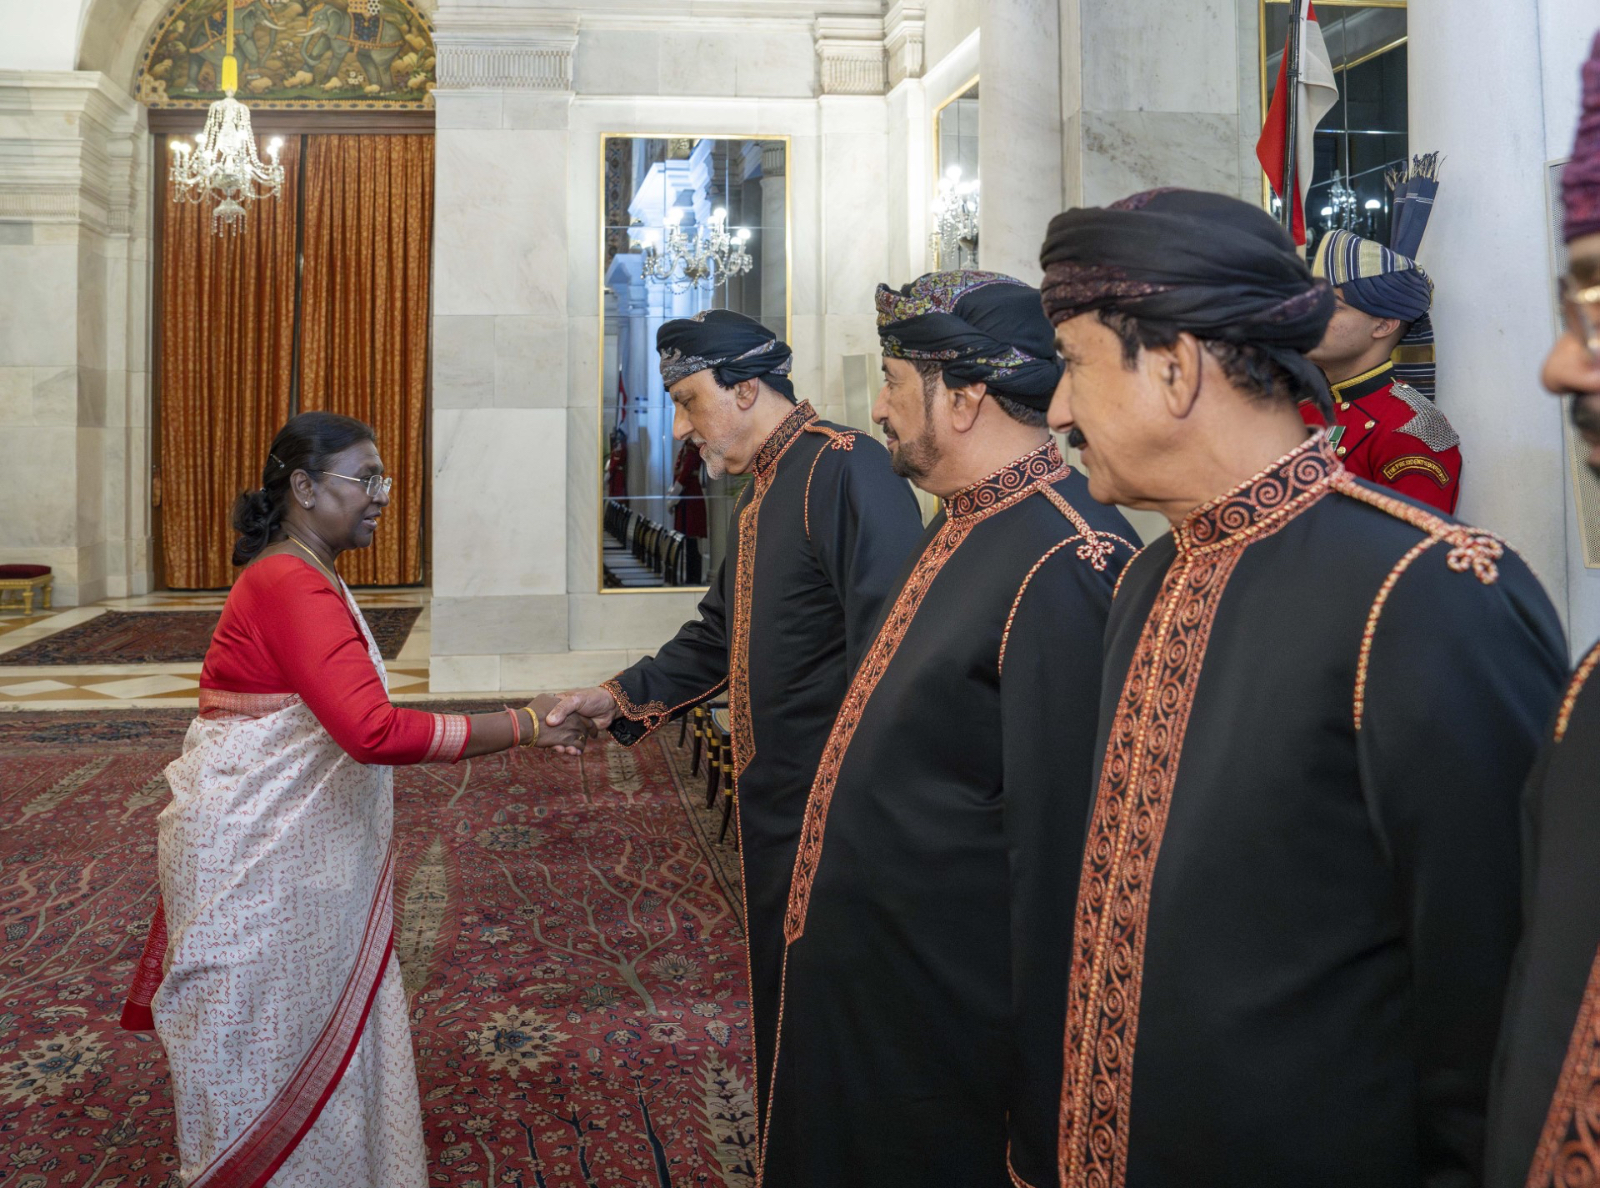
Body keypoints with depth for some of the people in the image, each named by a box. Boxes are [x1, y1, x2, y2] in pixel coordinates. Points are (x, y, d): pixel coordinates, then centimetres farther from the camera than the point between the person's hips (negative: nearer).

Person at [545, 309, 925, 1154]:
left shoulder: (845, 470, -17)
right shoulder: (758, 494, 14)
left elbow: (888, 642, -25)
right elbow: (721, 633, 22)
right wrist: (624, 696, 13)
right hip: (771, 801, 10)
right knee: (777, 998, 20)